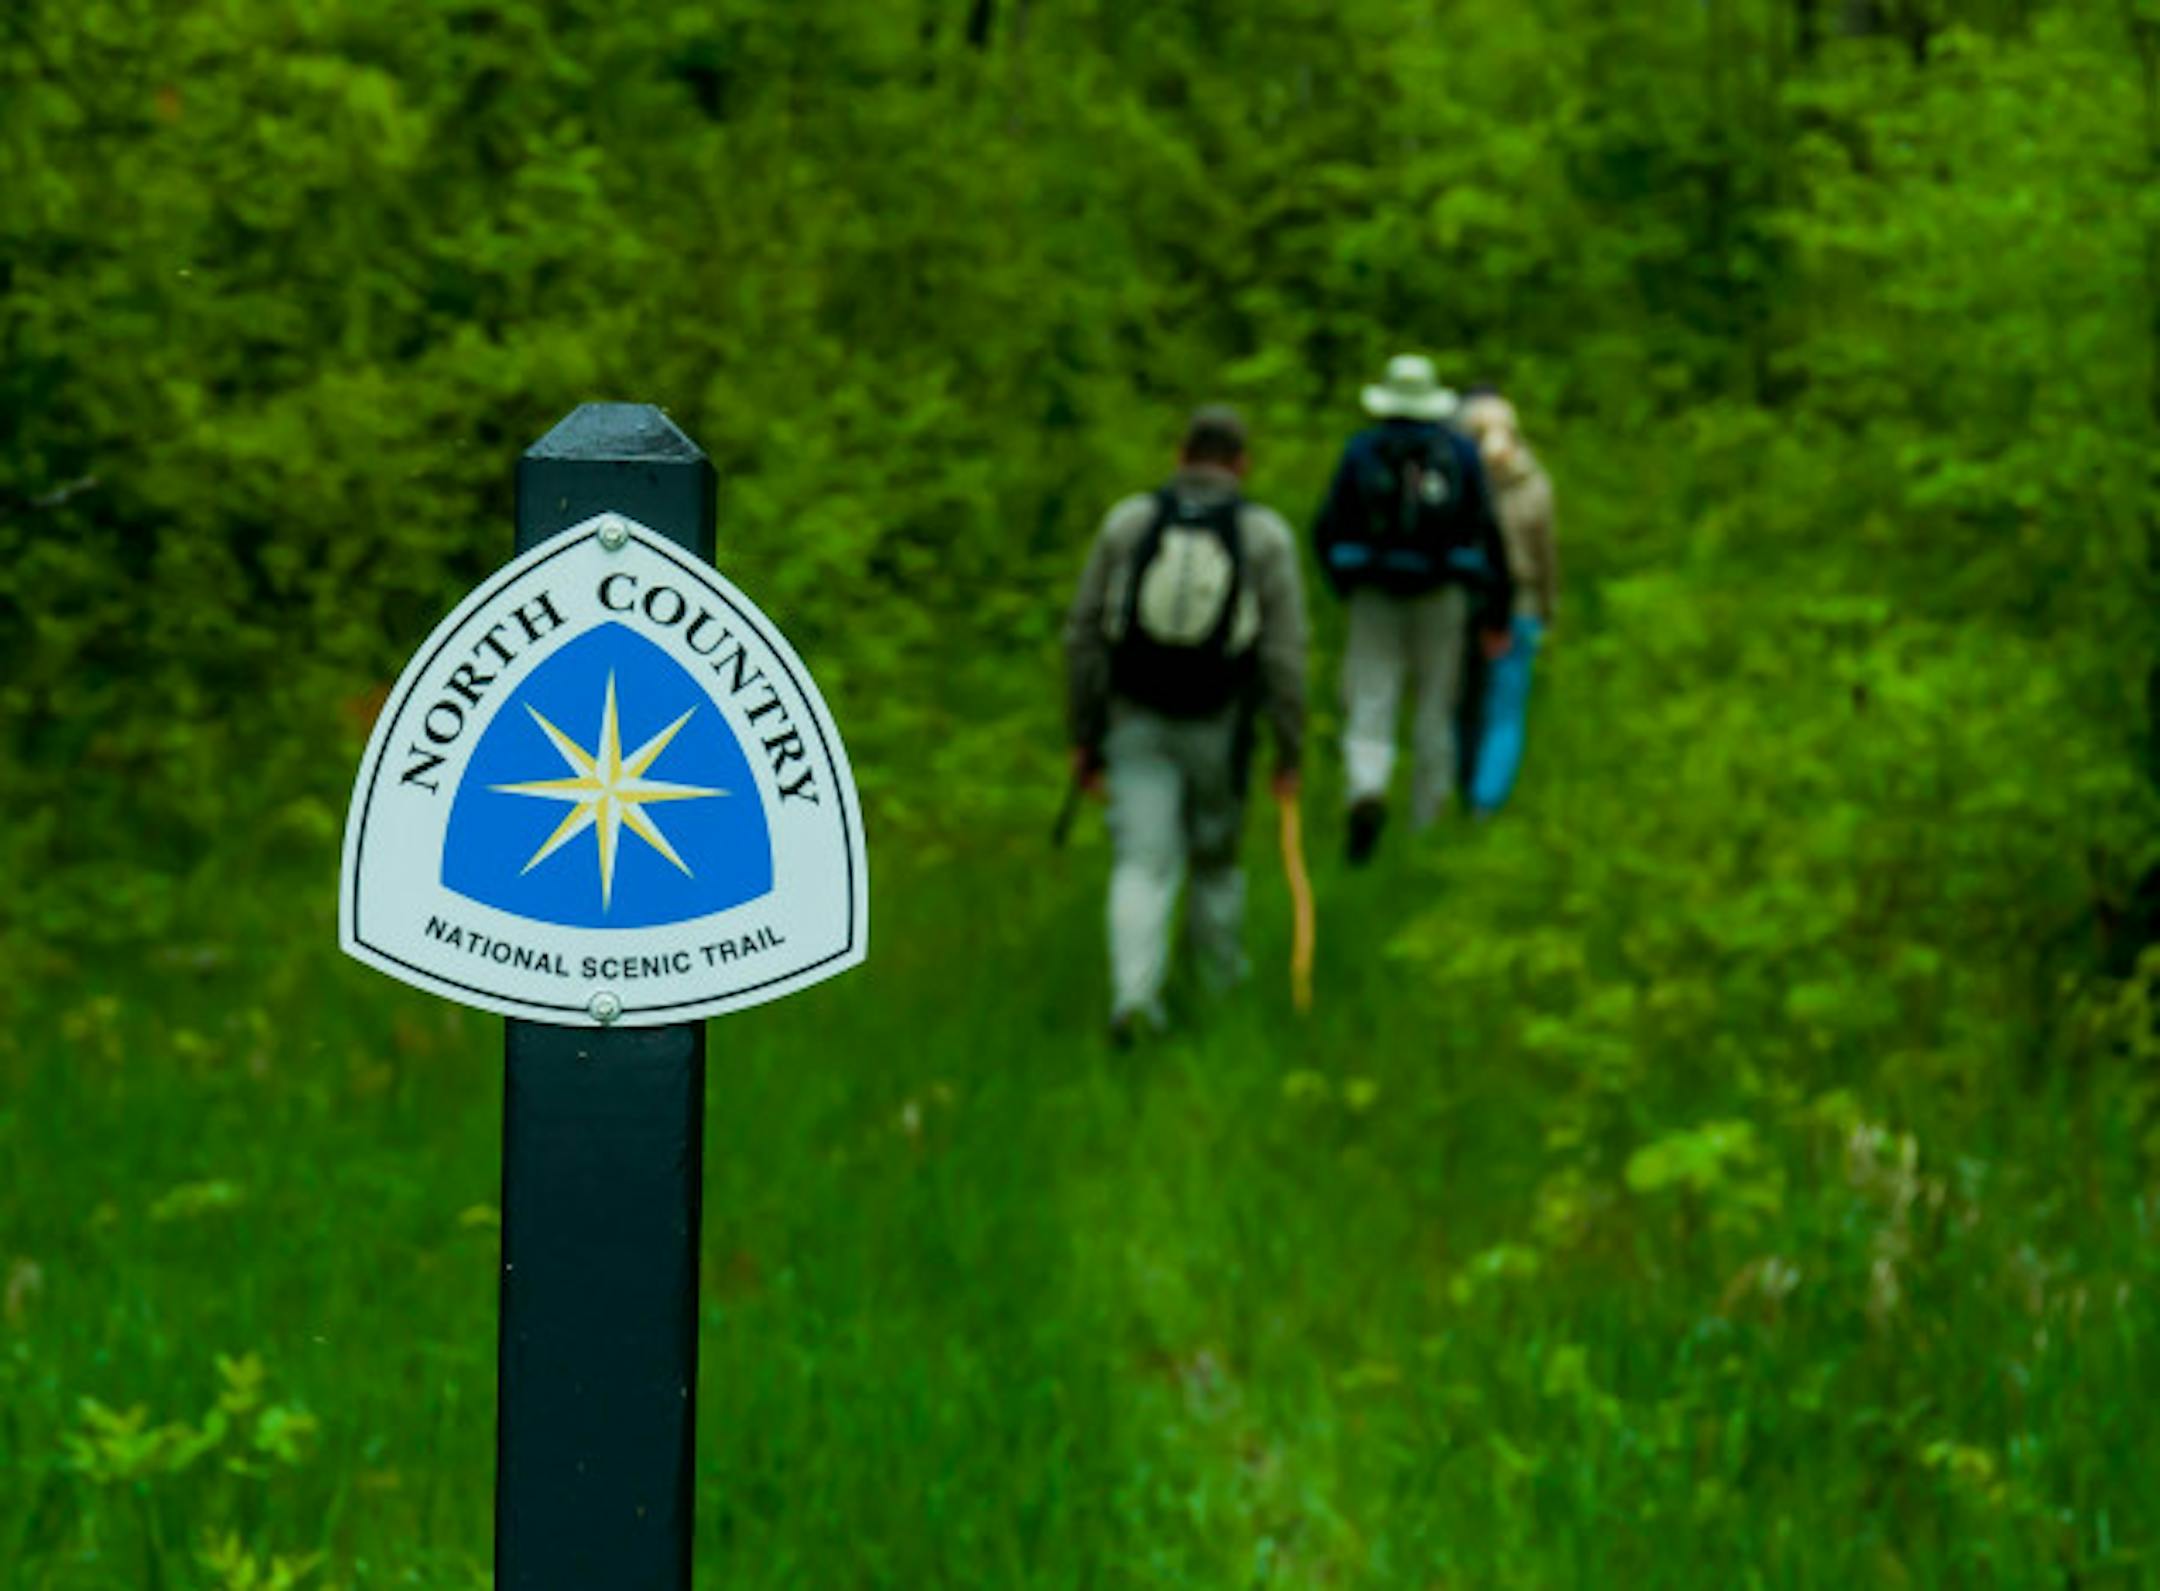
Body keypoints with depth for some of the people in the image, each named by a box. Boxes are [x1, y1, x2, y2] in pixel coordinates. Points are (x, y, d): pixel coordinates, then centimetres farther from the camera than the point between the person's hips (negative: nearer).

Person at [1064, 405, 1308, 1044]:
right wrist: (1290, 753, -5)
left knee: (1144, 865, 0)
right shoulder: (1265, 536, -8)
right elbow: (1284, 653, -12)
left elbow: (1083, 635, -2)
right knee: (1217, 851, 22)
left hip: (1135, 721, 0)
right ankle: (1220, 971, 39)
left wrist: (1083, 737, 6)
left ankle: (1135, 995, -17)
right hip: (1218, 726, 0)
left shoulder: (1128, 521, -3)